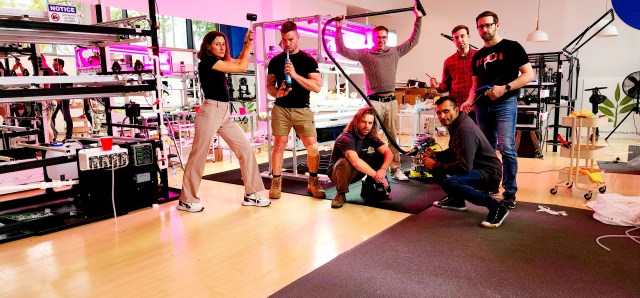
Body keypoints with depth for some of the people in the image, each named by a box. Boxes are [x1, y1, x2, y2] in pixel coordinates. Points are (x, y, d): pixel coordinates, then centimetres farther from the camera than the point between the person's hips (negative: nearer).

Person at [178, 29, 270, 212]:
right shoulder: (207, 61, -9)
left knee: (245, 149, 4)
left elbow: (238, 61, 30)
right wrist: (250, 46, 2)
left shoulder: (219, 61, 17)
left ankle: (251, 194, 9)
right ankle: (186, 200, 11)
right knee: (199, 156, -2)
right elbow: (241, 67, -12)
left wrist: (246, 44, 15)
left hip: (224, 113, 9)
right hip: (211, 111, -9)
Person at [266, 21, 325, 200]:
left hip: (302, 110, -1)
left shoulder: (308, 60, 3)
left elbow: (317, 87, -7)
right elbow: (269, 85, 11)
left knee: (312, 147, -6)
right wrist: (276, 92, -12)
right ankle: (276, 184, 10)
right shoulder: (275, 61, 9)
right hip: (281, 109, 1)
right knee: (279, 145, -2)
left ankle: (313, 183, 13)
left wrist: (295, 75, -17)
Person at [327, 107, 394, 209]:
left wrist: (383, 169, -35)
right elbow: (355, 162, -42)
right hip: (337, 172, -6)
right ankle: (341, 194, -14)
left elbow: (389, 153, -15)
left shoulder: (371, 137, -6)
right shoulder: (346, 138, -28)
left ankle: (368, 189, 0)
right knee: (345, 162, -39)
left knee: (379, 155, -11)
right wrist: (376, 175, -39)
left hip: (357, 172, 6)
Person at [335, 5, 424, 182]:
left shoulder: (395, 52, 14)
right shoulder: (365, 53, 4)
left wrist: (418, 18, 19)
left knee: (393, 137, 5)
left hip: (391, 100, 4)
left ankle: (396, 169, 11)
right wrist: (339, 29, -8)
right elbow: (342, 50, -3)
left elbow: (413, 40, 20)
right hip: (374, 101, -3)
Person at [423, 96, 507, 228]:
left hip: (489, 173, -10)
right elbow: (454, 151, 20)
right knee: (434, 164, 6)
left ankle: (496, 206, -16)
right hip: (474, 166, 10)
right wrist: (435, 155, 3)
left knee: (450, 182, -35)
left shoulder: (465, 131, -26)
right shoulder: (455, 123, 5)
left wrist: (436, 165, -19)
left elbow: (464, 167, -29)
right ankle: (456, 200, 20)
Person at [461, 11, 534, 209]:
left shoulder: (512, 47, 0)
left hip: (505, 104, -6)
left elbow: (529, 75, -5)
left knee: (506, 147, -12)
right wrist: (470, 101, 0)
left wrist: (505, 88, -19)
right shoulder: (478, 56, 16)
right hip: (482, 106, 6)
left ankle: (510, 192, -4)